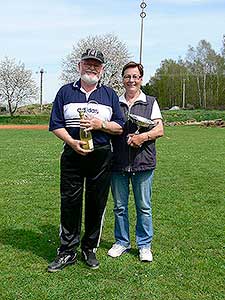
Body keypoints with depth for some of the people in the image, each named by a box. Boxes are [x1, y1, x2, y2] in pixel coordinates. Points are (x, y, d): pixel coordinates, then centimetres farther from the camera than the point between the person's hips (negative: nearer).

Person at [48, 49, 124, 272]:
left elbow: (120, 127, 8)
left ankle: (89, 249, 22)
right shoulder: (65, 92, 9)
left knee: (97, 203, 6)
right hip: (72, 154, 0)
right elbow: (55, 125, 4)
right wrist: (72, 142, -13)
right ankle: (67, 252, 13)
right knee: (69, 203, 1)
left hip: (101, 156, 1)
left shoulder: (110, 95, 11)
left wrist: (101, 124, -11)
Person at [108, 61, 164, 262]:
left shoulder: (150, 103, 8)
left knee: (144, 207, 6)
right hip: (118, 163, 2)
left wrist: (143, 136, -17)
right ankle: (122, 242, 27)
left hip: (143, 163, -1)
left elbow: (160, 130, 0)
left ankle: (145, 245, 21)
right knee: (119, 206, 10)